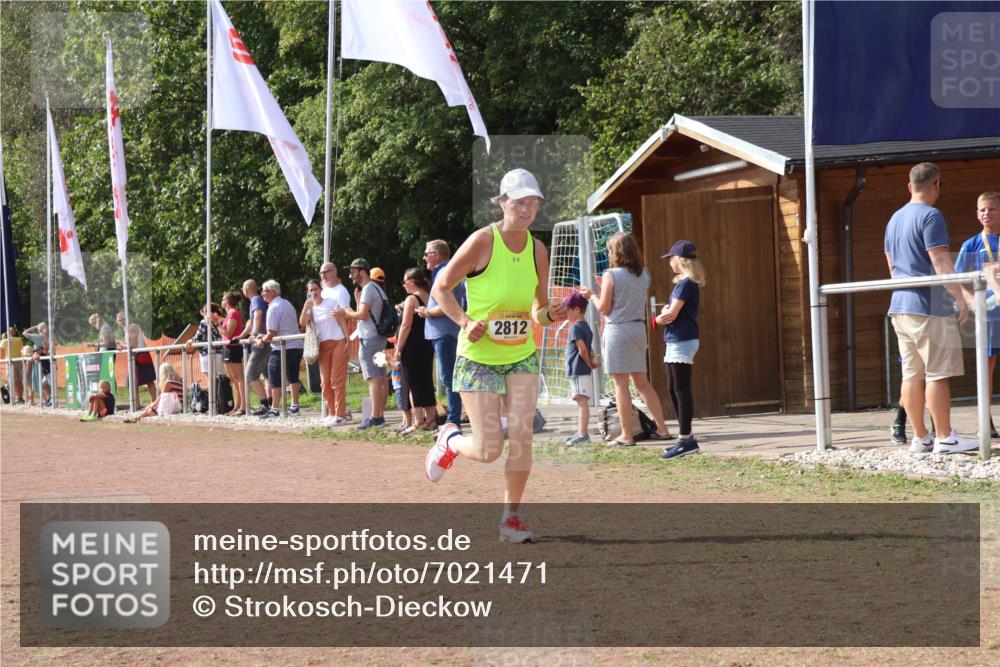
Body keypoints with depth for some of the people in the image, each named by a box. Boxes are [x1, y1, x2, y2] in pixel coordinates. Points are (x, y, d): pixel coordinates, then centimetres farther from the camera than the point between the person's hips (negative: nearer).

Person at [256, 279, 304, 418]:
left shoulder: (273, 308, -12)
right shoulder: (287, 304, 16)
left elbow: (272, 333, -16)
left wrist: (262, 340, 2)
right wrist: (265, 337, 18)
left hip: (282, 348, -9)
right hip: (297, 345, 9)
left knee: (275, 380, -3)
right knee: (293, 377, 17)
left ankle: (274, 409, -3)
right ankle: (294, 406, 19)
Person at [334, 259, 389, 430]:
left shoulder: (368, 289, -12)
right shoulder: (377, 288, 18)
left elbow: (363, 314, -18)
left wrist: (345, 313, -4)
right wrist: (358, 299, 14)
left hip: (369, 339, -10)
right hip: (379, 337, 10)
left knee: (373, 378, -13)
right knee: (381, 378, 9)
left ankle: (375, 417, -17)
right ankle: (380, 415, 13)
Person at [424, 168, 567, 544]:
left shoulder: (538, 251, 1)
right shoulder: (482, 242, -13)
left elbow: (538, 312, 12)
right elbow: (441, 288, -5)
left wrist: (550, 315, -11)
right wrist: (465, 322, -19)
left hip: (522, 357, 4)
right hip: (478, 357, -4)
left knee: (520, 437, -10)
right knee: (489, 450, -5)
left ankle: (511, 517, 7)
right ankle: (450, 440, 30)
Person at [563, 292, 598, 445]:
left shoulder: (576, 327, -13)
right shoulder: (586, 327, 17)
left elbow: (583, 349, -21)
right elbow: (589, 350, 18)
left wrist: (589, 364, -8)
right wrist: (592, 361, 3)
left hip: (578, 370, -10)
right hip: (584, 371, 10)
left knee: (582, 401, -12)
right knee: (581, 402, 16)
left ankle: (583, 434, -16)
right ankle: (581, 431, 24)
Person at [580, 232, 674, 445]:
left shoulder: (611, 275, -10)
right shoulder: (643, 275, 7)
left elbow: (604, 308, -8)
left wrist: (592, 295, 10)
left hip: (617, 330, -6)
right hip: (638, 329, 6)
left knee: (620, 383, -2)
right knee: (642, 382, 15)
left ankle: (626, 435, -2)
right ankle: (662, 429, 14)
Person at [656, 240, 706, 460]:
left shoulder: (686, 283, -13)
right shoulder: (684, 282, 17)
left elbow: (671, 315, -16)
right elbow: (670, 312, 19)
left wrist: (659, 318, 3)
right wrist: (665, 315, -1)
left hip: (682, 342, -10)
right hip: (676, 341, 10)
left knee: (682, 390, -8)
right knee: (673, 390, 13)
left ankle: (686, 441, -7)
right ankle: (686, 438, 18)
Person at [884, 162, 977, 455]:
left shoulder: (895, 219, 16)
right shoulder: (930, 216, -11)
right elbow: (940, 262, -17)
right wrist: (960, 297, -14)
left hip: (900, 306, 8)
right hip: (929, 307, -8)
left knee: (912, 374, 8)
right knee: (938, 373, -5)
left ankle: (920, 437, 11)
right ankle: (945, 437, -4)